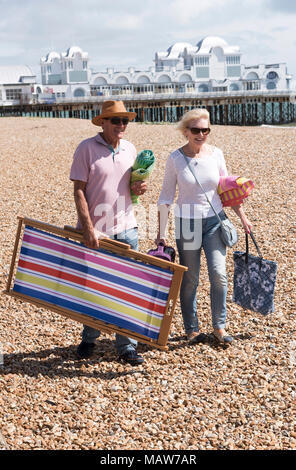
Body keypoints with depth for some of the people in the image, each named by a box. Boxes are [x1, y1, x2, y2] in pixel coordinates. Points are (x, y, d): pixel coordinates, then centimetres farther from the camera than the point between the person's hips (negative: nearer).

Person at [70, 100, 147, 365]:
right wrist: (88, 229, -17)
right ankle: (89, 339, 30)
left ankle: (127, 346, 14)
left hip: (126, 228, 4)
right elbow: (79, 191, -10)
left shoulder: (130, 149, 7)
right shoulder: (87, 149, -8)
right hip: (95, 231, -4)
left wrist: (137, 188, -5)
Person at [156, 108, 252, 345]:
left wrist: (242, 216, 10)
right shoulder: (176, 158, -7)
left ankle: (219, 327, 11)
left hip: (215, 220, 2)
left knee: (219, 274, -6)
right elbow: (166, 196, -3)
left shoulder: (216, 154, -1)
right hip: (187, 222, -2)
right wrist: (161, 232, -4)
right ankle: (192, 328, 21)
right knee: (189, 279, 5)